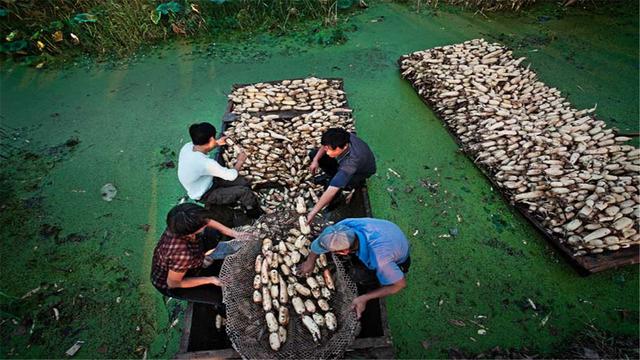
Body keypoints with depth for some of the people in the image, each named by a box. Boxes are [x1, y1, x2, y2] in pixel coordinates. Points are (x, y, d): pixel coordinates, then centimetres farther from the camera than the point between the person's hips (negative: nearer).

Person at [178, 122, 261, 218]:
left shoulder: (187, 146, -14)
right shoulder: (206, 163, -39)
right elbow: (232, 175, -27)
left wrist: (216, 144, 3)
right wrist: (240, 161, -10)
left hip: (206, 184, 8)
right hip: (204, 195, -8)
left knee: (243, 182, 4)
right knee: (244, 191, -11)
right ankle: (256, 216, 13)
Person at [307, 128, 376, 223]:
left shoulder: (352, 160, -46)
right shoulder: (341, 138, -29)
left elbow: (332, 190, -47)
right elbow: (326, 144, -3)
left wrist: (312, 213, -44)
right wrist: (315, 160, -18)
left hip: (361, 172, -6)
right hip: (344, 161, 6)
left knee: (335, 184, -36)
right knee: (313, 154, -4)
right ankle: (330, 174, 19)